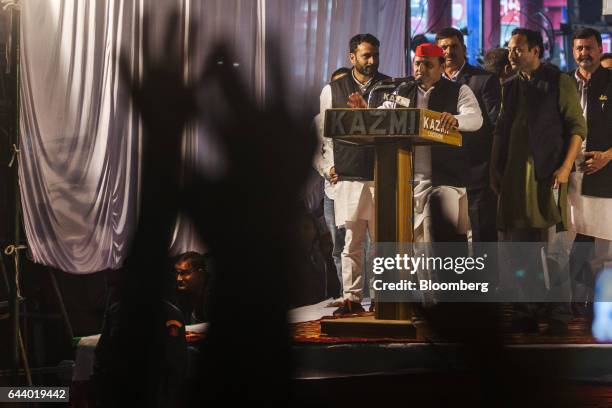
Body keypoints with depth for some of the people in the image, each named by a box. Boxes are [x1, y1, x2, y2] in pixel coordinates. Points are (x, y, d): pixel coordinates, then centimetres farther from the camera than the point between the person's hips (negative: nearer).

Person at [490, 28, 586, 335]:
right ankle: (525, 314, 12)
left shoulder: (558, 82, 0)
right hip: (514, 178, 6)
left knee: (553, 250, -6)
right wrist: (495, 170, 13)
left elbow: (577, 127, -4)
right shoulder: (511, 88, 16)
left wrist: (565, 167, -13)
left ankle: (558, 316, -1)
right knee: (518, 250, 6)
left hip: (547, 175, -6)